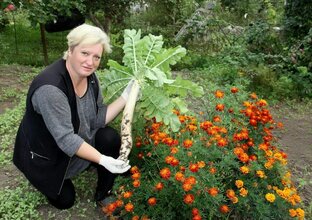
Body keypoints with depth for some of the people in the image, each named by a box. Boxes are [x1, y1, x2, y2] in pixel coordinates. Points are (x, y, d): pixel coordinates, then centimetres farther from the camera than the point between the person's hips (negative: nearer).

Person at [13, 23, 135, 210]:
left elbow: (97, 120, -11)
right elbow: (66, 140, -34)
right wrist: (103, 160, -39)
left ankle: (103, 194, 4)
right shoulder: (50, 88, -36)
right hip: (45, 155, -5)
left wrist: (125, 97, -20)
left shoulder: (89, 76, -12)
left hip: (80, 139, 6)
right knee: (65, 201, 3)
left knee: (110, 138, -17)